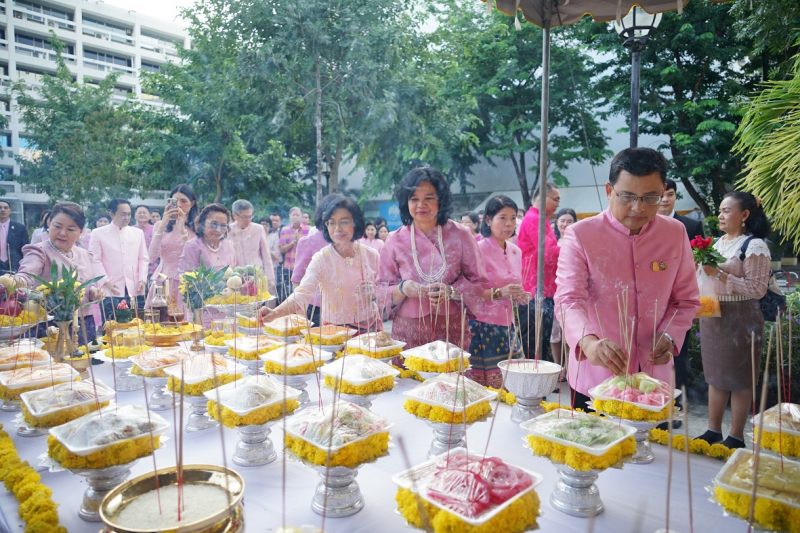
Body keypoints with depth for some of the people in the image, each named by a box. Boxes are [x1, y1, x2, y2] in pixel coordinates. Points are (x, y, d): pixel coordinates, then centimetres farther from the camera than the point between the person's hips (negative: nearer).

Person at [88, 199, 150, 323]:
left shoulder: (138, 233, 15)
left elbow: (144, 259, 12)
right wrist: (106, 281, -12)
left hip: (136, 290, 3)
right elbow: (95, 260, 0)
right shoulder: (98, 233, 5)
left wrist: (142, 280, -1)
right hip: (112, 291, -3)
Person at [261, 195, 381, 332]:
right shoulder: (321, 259, -13)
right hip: (335, 330, -2)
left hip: (370, 326, 3)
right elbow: (302, 293, -26)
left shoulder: (371, 255, -4)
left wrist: (374, 293, -15)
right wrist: (275, 313, -42)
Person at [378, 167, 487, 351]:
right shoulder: (395, 241, 1)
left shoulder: (460, 235, 0)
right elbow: (382, 291, 4)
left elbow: (479, 284, 2)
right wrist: (403, 289, -16)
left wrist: (451, 291, -16)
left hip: (452, 330, 0)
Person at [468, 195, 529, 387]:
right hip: (482, 327, -7)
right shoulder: (478, 249, -12)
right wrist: (498, 293, -24)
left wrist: (520, 297, 2)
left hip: (507, 327, 7)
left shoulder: (516, 252, 10)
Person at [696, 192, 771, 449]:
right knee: (715, 375, 14)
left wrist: (719, 274, -21)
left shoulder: (754, 245, -12)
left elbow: (757, 289, -16)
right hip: (712, 316, 7)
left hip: (740, 319, -7)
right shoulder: (717, 242, 10)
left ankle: (736, 436, 19)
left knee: (739, 379, 6)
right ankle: (713, 429, 26)